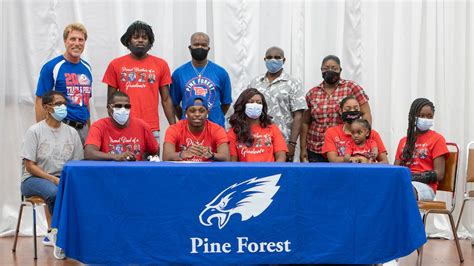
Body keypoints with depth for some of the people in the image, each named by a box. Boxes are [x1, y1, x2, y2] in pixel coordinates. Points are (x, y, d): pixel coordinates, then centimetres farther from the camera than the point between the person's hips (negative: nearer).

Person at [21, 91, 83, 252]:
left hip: (62, 179, 4)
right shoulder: (35, 131, -4)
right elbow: (29, 166, -8)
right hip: (34, 178, -4)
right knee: (54, 192, -37)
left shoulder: (71, 132, 8)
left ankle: (52, 234, -12)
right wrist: (53, 179, -20)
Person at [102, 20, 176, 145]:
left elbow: (166, 99, 9)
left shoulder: (161, 65, 8)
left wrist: (173, 127, 2)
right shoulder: (116, 65, 7)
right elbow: (111, 100, 10)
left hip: (152, 130, 1)